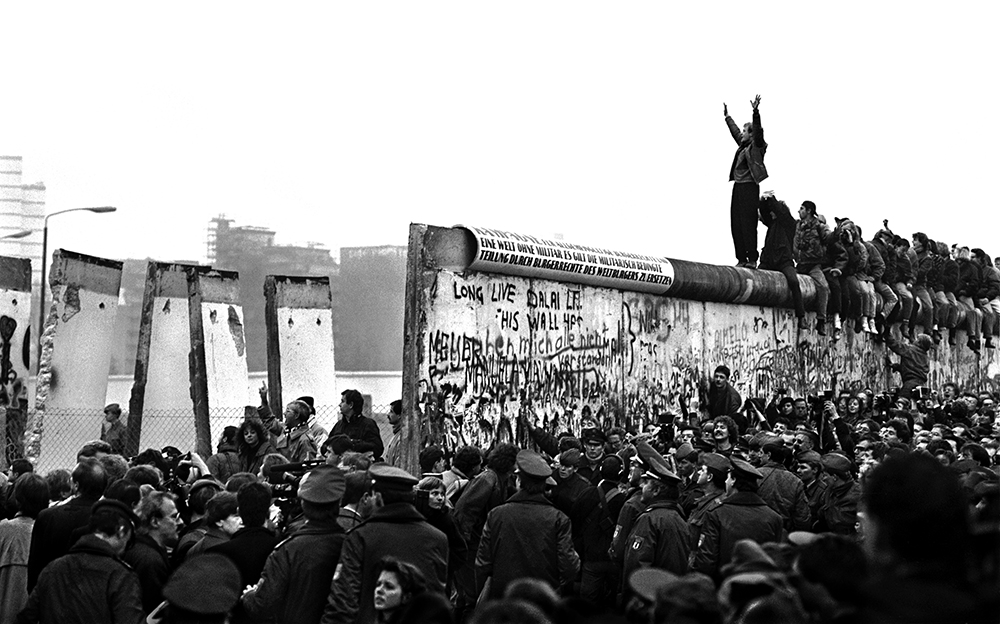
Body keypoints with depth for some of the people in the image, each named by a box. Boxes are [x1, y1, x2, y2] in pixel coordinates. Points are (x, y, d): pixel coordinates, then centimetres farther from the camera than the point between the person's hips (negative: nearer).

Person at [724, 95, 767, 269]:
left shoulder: (756, 147, -2)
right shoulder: (742, 146, 18)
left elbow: (758, 130, -16)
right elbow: (734, 131, 33)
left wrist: (756, 113, -26)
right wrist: (727, 117, 42)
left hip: (749, 187, -8)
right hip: (738, 187, 8)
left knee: (748, 223, -10)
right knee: (736, 223, 4)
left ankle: (752, 259, -9)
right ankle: (741, 259, 6)